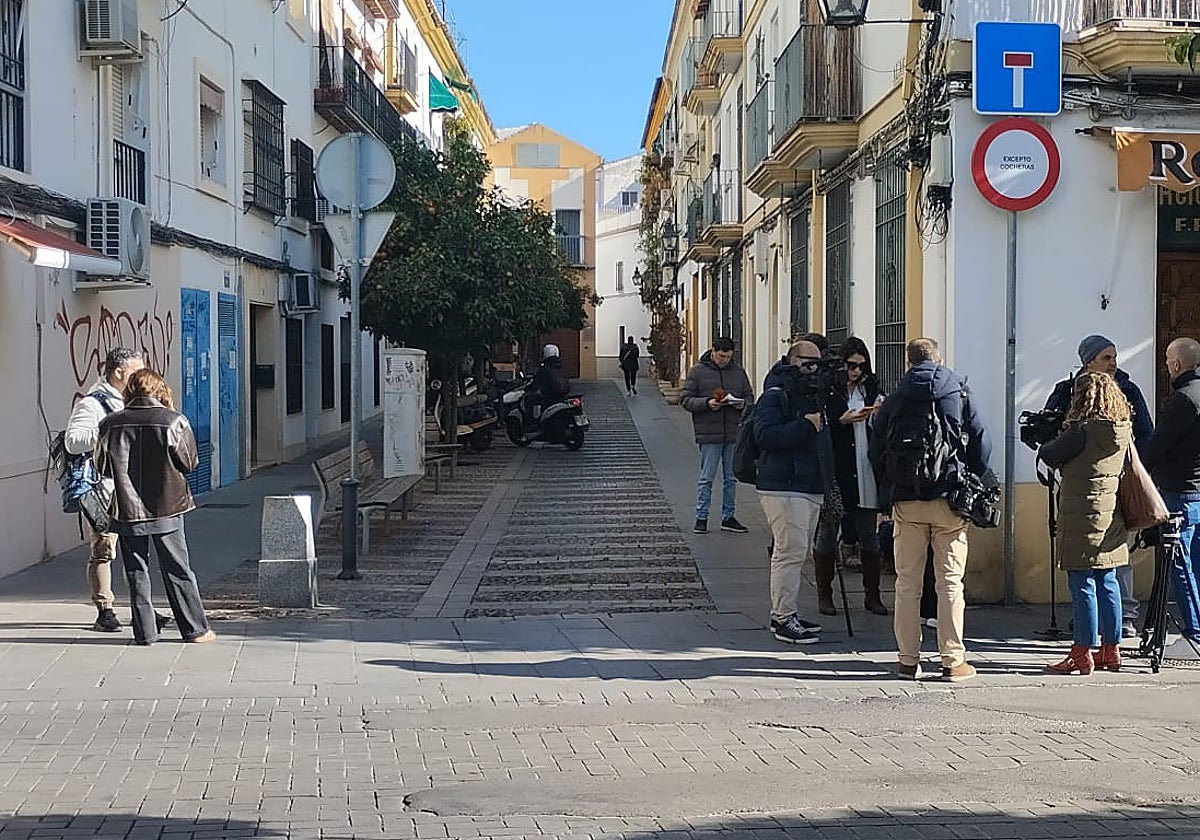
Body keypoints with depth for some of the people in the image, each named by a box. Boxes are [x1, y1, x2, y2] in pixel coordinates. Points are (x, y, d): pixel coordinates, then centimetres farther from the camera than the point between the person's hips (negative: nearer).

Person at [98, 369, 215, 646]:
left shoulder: (111, 424, -4)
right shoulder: (174, 421, -9)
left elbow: (104, 467, 3)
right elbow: (189, 463, -2)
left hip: (128, 510, 1)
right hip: (167, 509, -1)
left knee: (137, 573, 10)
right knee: (178, 571, 9)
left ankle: (145, 632, 11)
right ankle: (196, 629, 13)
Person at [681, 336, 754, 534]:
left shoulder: (738, 371, 10)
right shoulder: (698, 371, -1)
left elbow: (749, 397, 16)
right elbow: (685, 399, -3)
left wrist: (742, 403, -8)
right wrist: (707, 403, -18)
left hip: (734, 433, 4)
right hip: (709, 435, -4)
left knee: (731, 478, 10)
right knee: (707, 478, 0)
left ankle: (728, 517, 19)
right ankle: (701, 518, 8)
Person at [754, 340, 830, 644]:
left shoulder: (814, 396, 21)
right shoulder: (776, 396, -9)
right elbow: (764, 434, -24)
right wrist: (805, 426, -24)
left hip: (811, 487, 10)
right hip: (783, 487, -10)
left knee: (798, 551, 13)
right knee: (791, 551, -12)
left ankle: (784, 614, 20)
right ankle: (784, 619, -9)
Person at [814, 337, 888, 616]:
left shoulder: (871, 389, 11)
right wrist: (842, 421, -19)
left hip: (864, 474, 4)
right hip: (833, 471, -4)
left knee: (869, 535, 7)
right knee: (827, 532, 5)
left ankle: (872, 595, 14)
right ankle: (824, 595, 13)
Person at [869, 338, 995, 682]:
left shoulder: (892, 402, 5)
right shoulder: (960, 396, 2)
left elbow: (876, 454, 8)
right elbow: (982, 446, 2)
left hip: (906, 502, 1)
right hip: (949, 500, -1)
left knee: (907, 582, 7)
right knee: (950, 582, 2)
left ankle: (908, 660, 7)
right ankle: (953, 662, 2)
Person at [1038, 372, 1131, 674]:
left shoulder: (1083, 430, -16)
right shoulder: (1123, 430, 6)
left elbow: (1049, 457, -9)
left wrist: (1049, 442, 12)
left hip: (1082, 514, -8)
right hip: (1111, 514, 8)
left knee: (1083, 584, -4)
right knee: (1107, 582, 12)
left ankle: (1082, 654, -2)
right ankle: (1111, 650, 17)